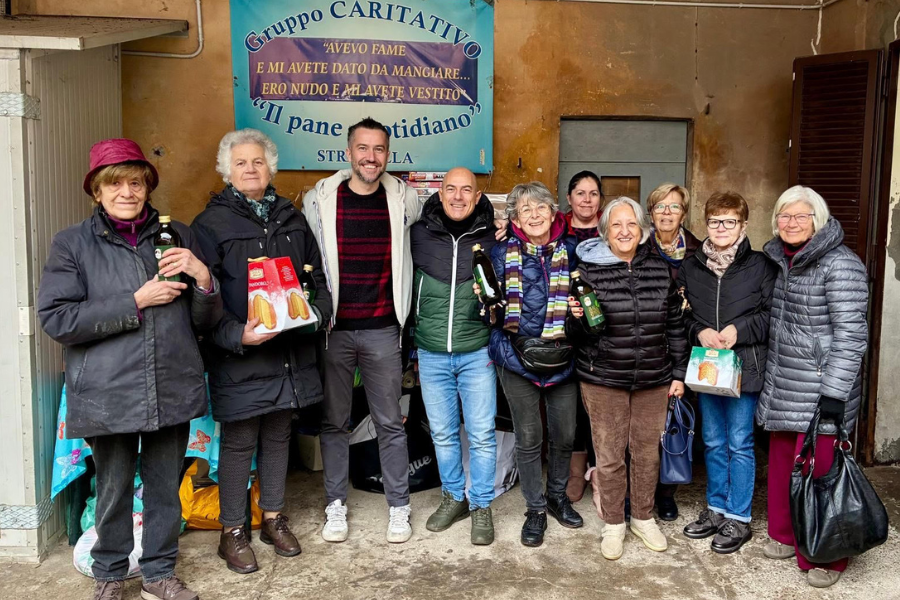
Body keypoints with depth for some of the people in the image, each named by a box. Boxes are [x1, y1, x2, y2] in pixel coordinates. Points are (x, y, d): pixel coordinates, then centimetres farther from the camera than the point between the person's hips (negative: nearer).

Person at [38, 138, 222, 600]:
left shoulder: (178, 237, 7)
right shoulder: (72, 244, 1)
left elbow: (205, 320, 9)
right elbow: (55, 319, -11)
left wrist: (203, 278, -12)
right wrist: (136, 301, -15)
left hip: (173, 388, 2)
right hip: (109, 394, -2)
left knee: (166, 488, 13)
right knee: (113, 491, 12)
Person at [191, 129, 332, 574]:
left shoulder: (291, 218, 13)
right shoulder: (211, 223, -3)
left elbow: (316, 276, 18)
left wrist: (318, 312, -1)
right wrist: (236, 334, -22)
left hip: (289, 352, 5)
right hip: (238, 354, -4)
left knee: (278, 437, 15)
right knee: (239, 442, 4)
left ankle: (273, 518, 31)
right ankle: (232, 532, 19)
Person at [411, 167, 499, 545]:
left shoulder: (492, 238, -1)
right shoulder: (418, 235, -1)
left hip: (477, 354, -1)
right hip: (431, 355, 2)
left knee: (482, 435, 4)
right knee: (442, 433, 13)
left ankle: (481, 506, 20)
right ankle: (453, 497, 31)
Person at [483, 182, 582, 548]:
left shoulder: (571, 250, 3)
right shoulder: (502, 254, 0)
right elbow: (496, 317, 3)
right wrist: (490, 302, -19)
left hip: (562, 356, 2)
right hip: (517, 356, -2)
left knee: (565, 435, 11)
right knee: (528, 439, 5)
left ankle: (557, 495, 37)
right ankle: (535, 508, 24)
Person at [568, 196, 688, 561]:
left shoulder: (660, 270, 3)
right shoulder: (589, 270, -5)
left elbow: (675, 324, 9)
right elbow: (575, 334, 0)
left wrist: (678, 373, 8)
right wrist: (576, 317, -22)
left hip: (654, 380, 3)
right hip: (603, 380, -2)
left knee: (647, 452, 13)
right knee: (609, 456, 6)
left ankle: (644, 518, 33)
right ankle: (613, 524, 25)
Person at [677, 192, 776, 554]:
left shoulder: (759, 265, -4)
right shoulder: (690, 267, 6)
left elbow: (773, 314, -6)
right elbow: (680, 313, 8)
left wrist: (740, 330, -18)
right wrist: (699, 332, -9)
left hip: (745, 366, -4)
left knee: (739, 443, 3)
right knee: (713, 442, 15)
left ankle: (738, 518, 17)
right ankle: (716, 509, 29)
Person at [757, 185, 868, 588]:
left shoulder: (840, 265, -13)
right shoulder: (777, 259, 9)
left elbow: (851, 335, -16)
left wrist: (834, 394, -19)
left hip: (821, 387, -6)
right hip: (783, 385, 7)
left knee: (818, 467, -1)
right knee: (782, 462, 13)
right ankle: (786, 536, 32)